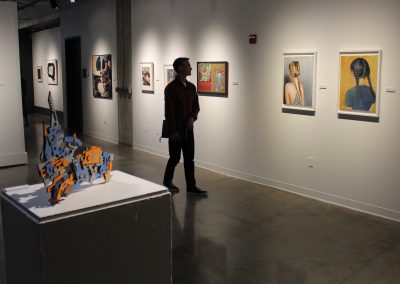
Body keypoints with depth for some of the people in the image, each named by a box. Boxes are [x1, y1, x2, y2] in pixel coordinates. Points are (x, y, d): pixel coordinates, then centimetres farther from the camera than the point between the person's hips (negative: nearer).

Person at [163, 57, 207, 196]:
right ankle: (167, 181, 26)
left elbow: (196, 105, 16)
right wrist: (173, 131, -16)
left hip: (188, 128, 6)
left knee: (189, 158, 7)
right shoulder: (171, 88, -12)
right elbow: (169, 111, -14)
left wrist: (193, 117, -5)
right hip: (176, 129, -6)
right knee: (175, 157, 5)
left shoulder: (191, 87, 9)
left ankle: (191, 186, 13)